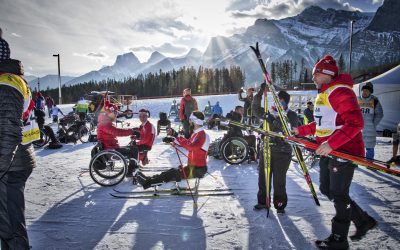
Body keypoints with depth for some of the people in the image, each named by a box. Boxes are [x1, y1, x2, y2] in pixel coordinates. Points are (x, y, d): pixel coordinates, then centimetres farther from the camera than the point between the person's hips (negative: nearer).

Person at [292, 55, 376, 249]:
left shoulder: (340, 91, -17)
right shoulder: (323, 94, 16)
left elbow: (355, 123, -27)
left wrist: (331, 144, -31)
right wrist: (301, 130, 18)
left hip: (344, 151, -10)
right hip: (328, 151, 10)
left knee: (338, 195, 1)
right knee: (326, 190, 16)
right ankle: (364, 221, 33)